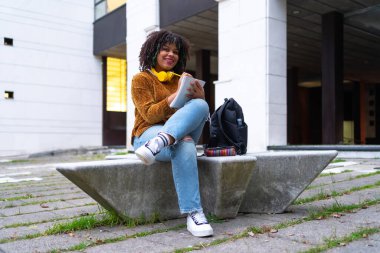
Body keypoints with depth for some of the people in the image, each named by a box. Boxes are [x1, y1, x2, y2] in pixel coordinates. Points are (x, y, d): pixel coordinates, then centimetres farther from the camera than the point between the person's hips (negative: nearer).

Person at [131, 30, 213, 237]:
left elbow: (199, 116, 10)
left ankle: (159, 143, -49)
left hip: (181, 134, 4)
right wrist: (176, 96, -23)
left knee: (200, 105, -27)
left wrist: (199, 97, -13)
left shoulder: (181, 80, 18)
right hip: (148, 133, -4)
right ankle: (194, 214, -44)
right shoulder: (141, 79, 4)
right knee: (184, 145, -39)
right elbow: (150, 115, -11)